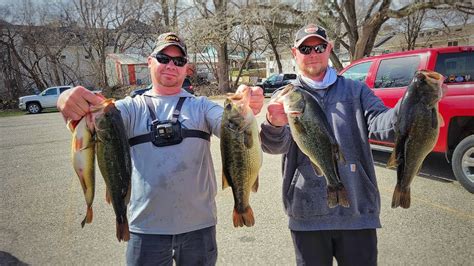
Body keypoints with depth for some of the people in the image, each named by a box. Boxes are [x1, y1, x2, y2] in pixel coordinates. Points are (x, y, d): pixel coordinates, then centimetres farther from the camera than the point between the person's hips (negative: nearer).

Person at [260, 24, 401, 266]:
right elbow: (276, 145, -13)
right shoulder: (284, 98, 3)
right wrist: (274, 125, -37)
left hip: (358, 211, 1)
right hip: (307, 216, 0)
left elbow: (380, 123, -10)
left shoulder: (356, 91, 7)